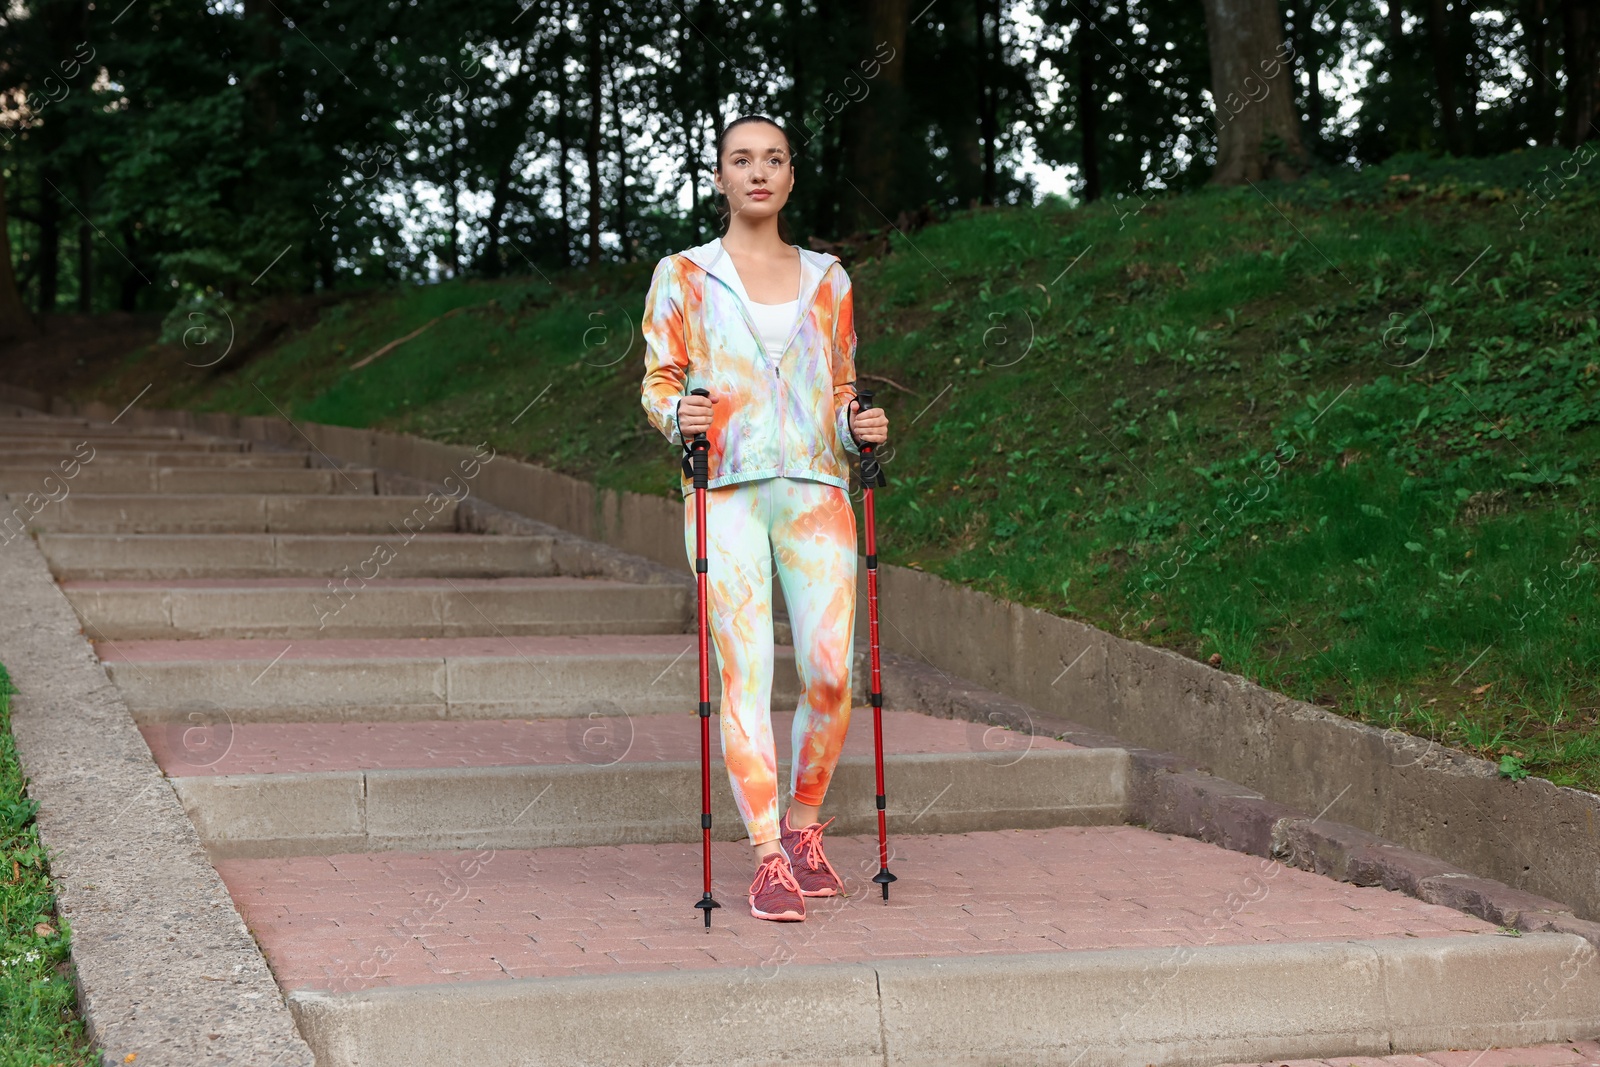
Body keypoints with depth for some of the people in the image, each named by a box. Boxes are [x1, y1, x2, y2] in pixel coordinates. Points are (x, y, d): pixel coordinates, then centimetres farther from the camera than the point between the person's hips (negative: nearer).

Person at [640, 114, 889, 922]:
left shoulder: (827, 278, 16)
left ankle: (804, 831, 16)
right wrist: (677, 415, -15)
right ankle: (768, 862, -5)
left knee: (830, 671, -7)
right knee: (746, 674, -9)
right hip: (726, 491, -2)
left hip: (814, 490, 2)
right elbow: (658, 378, 7)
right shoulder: (684, 274, 9)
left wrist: (857, 425, 1)